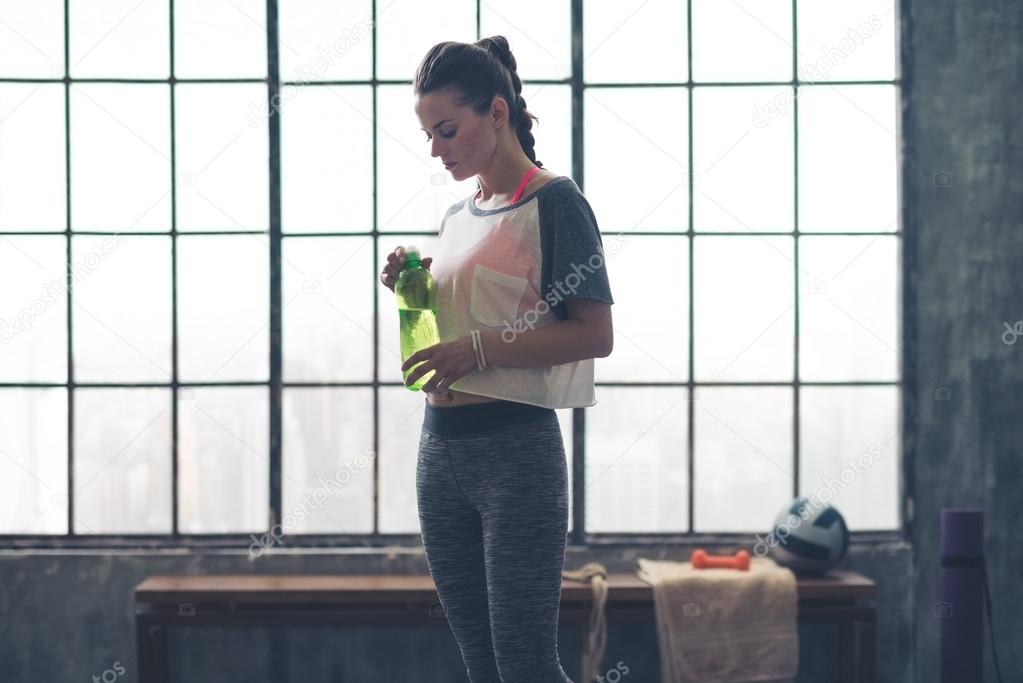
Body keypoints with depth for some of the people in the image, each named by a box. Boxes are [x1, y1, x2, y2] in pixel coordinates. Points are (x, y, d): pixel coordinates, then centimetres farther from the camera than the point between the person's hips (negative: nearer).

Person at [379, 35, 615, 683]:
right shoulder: (459, 216, 15)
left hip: (516, 451, -8)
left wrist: (479, 350, -21)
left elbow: (595, 335, -14)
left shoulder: (554, 202, -7)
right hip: (441, 447, 8)